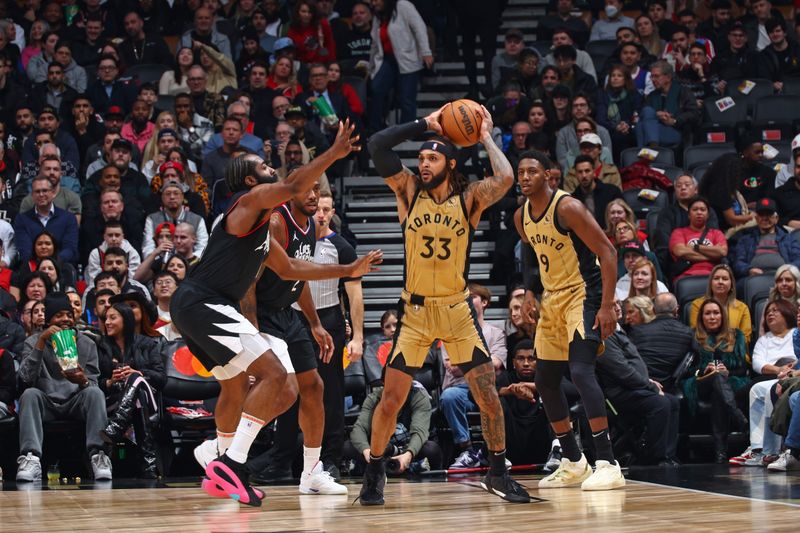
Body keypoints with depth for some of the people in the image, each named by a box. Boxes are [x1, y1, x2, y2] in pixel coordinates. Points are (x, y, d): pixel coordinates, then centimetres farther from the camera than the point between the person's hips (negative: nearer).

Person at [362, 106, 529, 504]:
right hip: (415, 310, 0)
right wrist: (425, 124, -8)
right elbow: (377, 145, -12)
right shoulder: (408, 191, -1)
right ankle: (374, 473, 14)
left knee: (488, 396, -1)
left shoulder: (469, 198, -3)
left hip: (457, 309, 0)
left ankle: (498, 474, 15)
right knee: (391, 398, -4)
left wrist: (486, 138, -9)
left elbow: (505, 179, -23)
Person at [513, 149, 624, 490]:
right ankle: (573, 464, 22)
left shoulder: (567, 207, -18)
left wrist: (607, 306, -25)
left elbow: (607, 253, -20)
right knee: (545, 381, 10)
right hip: (552, 299, 9)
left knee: (580, 370, -25)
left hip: (584, 295, -9)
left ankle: (608, 464, -26)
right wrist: (529, 292, 8)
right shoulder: (521, 217, 5)